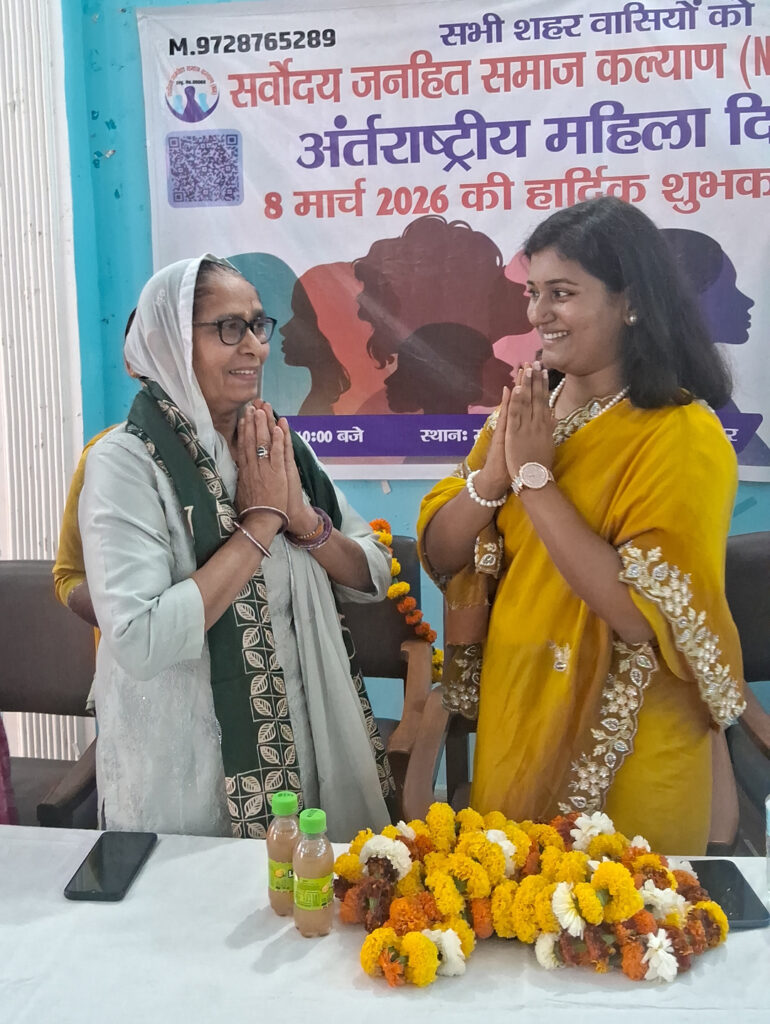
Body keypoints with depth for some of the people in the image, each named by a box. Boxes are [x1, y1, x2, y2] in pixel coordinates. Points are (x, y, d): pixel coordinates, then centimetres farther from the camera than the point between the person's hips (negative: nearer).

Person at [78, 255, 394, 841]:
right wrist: (260, 522, -23)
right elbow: (140, 642, -28)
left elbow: (373, 579, 2)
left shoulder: (281, 446, 2)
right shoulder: (125, 464, -17)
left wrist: (302, 517, -17)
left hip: (309, 745, 5)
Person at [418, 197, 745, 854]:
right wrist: (494, 472, -19)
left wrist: (535, 476, -24)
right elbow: (440, 556, -1)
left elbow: (644, 615, -27)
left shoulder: (685, 436, -16)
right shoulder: (526, 411, 2)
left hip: (625, 762, -5)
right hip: (512, 728, 6)